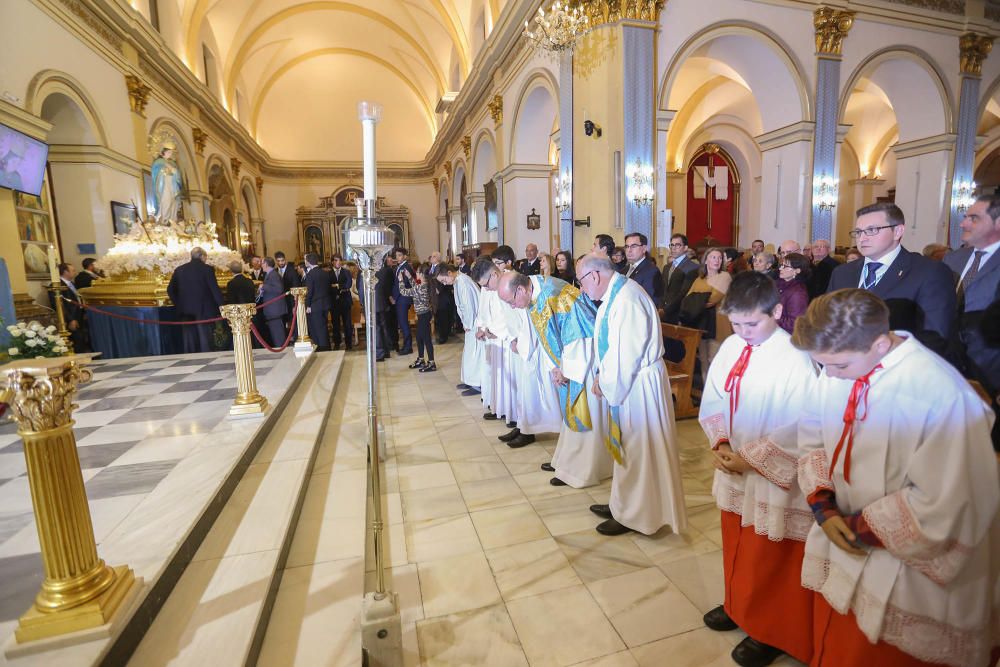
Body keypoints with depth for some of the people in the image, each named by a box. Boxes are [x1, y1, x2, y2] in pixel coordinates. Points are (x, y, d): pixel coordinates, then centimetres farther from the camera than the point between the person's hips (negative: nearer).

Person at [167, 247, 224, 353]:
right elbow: (215, 289, -10)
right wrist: (222, 306, -6)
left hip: (186, 310, 4)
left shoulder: (179, 269, 9)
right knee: (205, 338, -2)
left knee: (189, 339, 8)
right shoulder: (207, 269, -6)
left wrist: (178, 304, 17)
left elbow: (170, 289, 11)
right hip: (203, 310, -4)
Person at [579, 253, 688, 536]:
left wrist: (606, 384, -13)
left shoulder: (627, 299, -24)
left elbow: (627, 353, -25)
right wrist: (602, 374, 1)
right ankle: (623, 504, 36)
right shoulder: (614, 295, 6)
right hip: (624, 381, 9)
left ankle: (634, 515, 23)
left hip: (637, 384, -9)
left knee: (636, 450, 6)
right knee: (626, 446, 20)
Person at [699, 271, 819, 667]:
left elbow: (801, 428, -21)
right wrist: (720, 444, -9)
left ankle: (769, 630, 35)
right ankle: (738, 607, 47)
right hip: (732, 469, 6)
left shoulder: (795, 360, -21)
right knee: (735, 544, 23)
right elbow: (712, 399, 4)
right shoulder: (731, 347, -4)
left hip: (772, 477, -6)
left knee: (767, 558, 12)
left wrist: (751, 459, -17)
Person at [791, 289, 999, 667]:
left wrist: (862, 528, -16)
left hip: (907, 578, -5)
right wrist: (823, 505, -10)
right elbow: (812, 439, 2)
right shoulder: (838, 366, -11)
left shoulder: (943, 395, -28)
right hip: (842, 550, 5)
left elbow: (948, 506, -24)